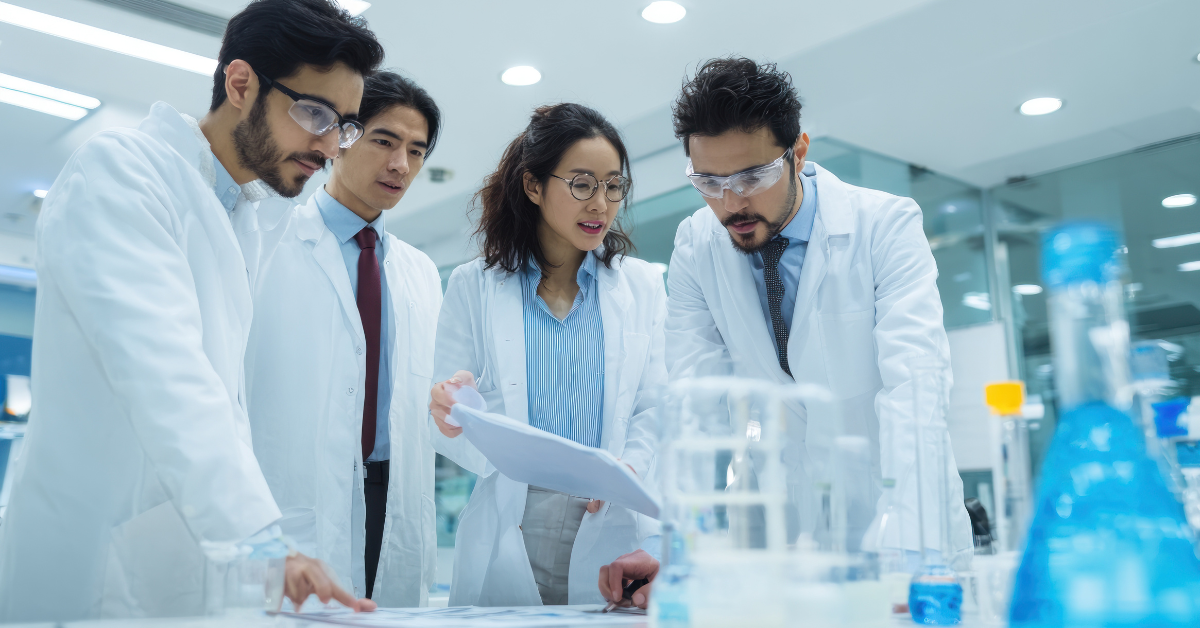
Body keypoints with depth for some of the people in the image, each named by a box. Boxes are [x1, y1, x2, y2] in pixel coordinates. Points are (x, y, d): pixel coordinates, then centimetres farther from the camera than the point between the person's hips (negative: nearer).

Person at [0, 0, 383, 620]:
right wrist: (260, 541, -32)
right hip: (95, 567, -8)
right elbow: (163, 378, -25)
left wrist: (259, 546, 9)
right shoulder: (118, 169, -11)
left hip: (187, 568, 8)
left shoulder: (241, 221, 15)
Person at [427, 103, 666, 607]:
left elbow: (656, 408, 3)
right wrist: (454, 419, -19)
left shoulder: (642, 286, 10)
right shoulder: (472, 286, 6)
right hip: (508, 536, -1)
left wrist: (631, 467, -16)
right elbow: (447, 416, 4)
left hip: (611, 531, 1)